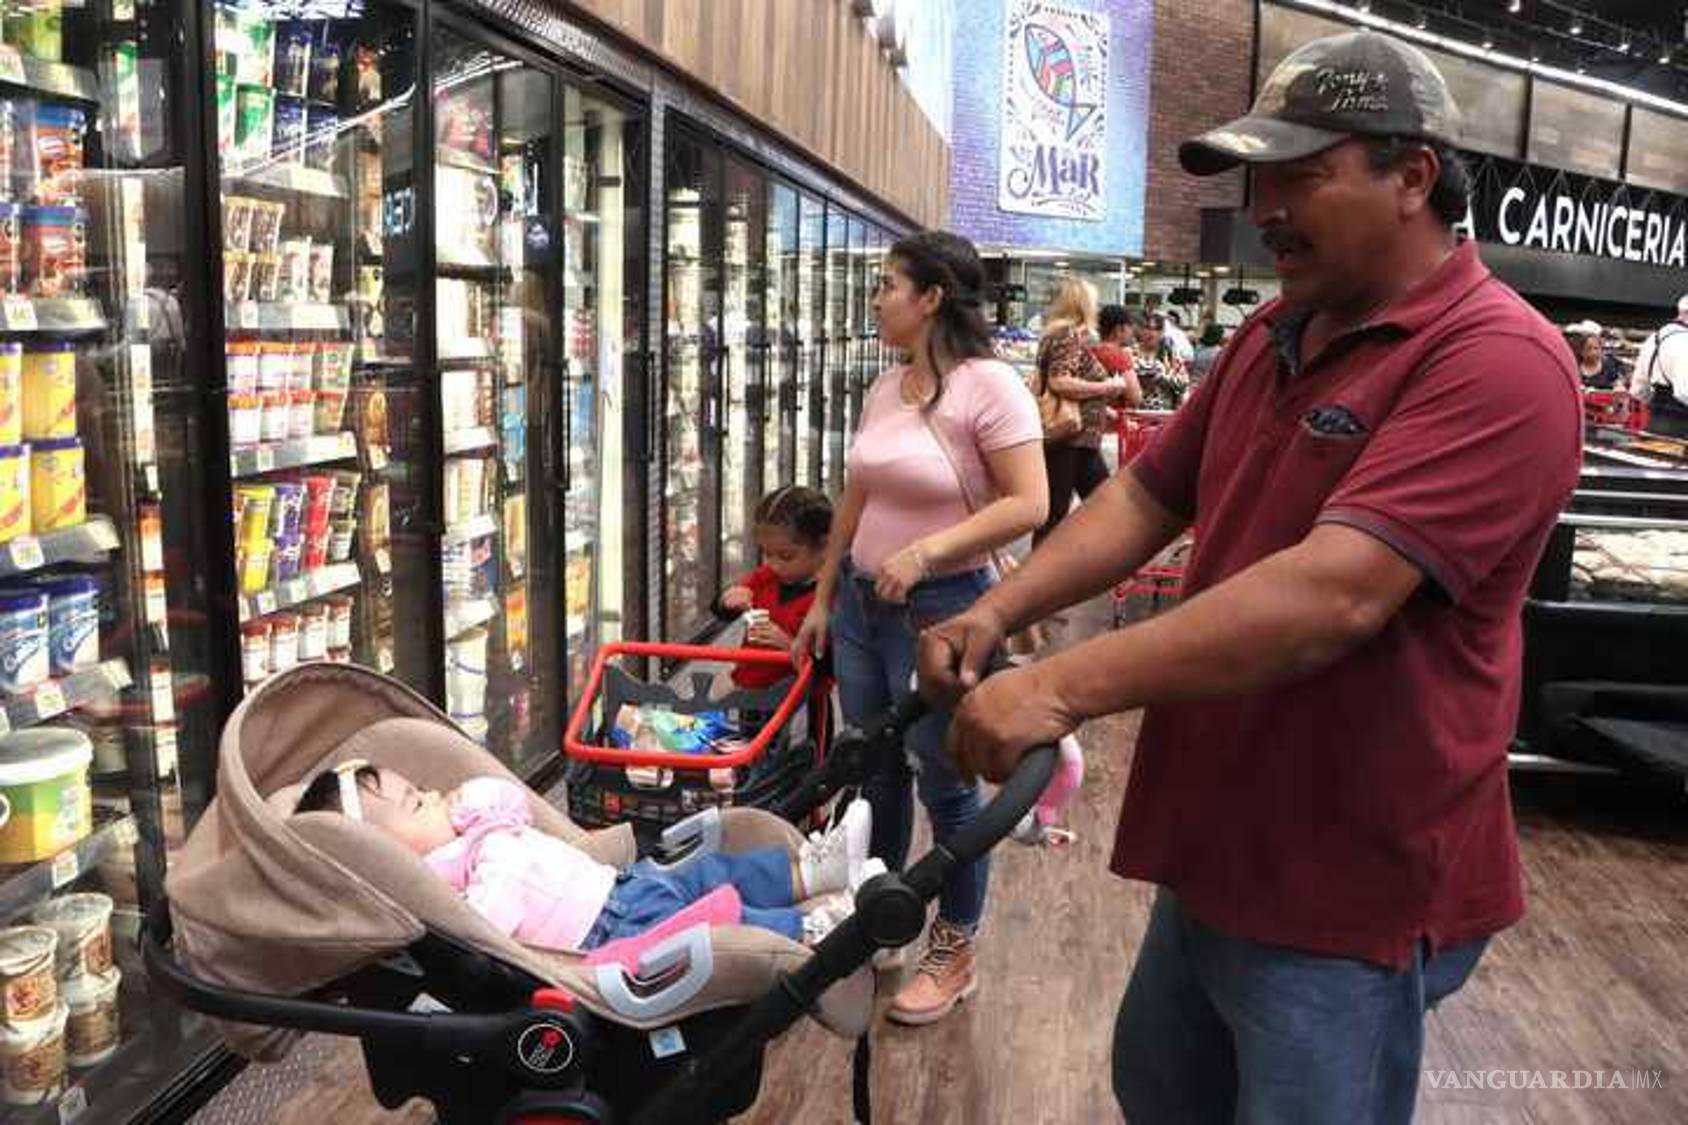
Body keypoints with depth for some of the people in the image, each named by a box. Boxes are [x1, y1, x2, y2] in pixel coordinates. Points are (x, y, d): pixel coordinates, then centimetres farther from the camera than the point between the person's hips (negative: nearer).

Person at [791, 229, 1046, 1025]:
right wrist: (823, 598, 17)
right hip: (862, 603, 7)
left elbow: (1027, 505, -19)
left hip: (940, 609, -7)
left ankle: (952, 953, 25)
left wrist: (926, 551, -24)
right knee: (876, 773, 19)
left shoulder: (989, 385, -14)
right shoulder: (883, 390, 9)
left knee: (945, 784, 6)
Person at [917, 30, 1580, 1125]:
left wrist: (1064, 686, -33)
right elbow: (1146, 495, 7)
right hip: (1215, 849, 8)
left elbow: (1333, 593, -32)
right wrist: (996, 613, -9)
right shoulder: (1271, 335, 8)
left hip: (1353, 887, -8)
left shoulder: (1499, 362, -20)